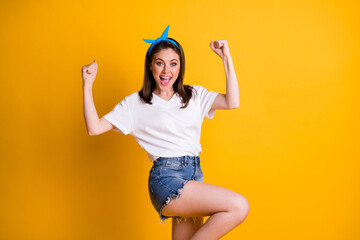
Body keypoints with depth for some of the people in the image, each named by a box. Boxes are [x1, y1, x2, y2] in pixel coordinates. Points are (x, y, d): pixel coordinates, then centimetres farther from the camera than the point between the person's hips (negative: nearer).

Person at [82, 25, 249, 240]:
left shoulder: (195, 95, 13)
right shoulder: (135, 103, 4)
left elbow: (232, 102, 0)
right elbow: (94, 128, -1)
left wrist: (227, 58, -1)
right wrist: (88, 85, -7)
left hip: (195, 177, 5)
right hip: (166, 180, -5)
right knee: (239, 206, -20)